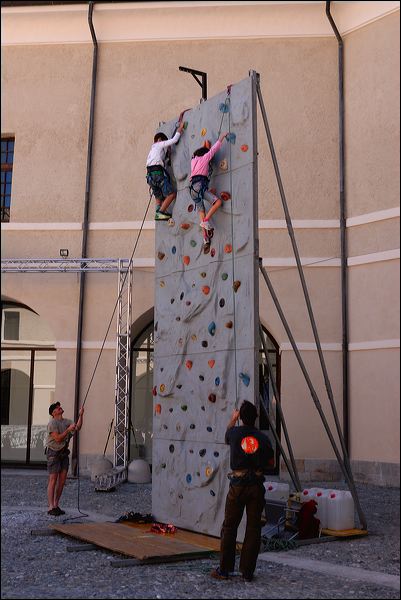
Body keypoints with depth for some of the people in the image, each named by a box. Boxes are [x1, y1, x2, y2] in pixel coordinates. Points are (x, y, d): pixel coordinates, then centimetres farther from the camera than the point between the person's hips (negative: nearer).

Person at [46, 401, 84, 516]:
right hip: (54, 453, -7)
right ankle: (51, 508, -7)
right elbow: (58, 439, -18)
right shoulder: (52, 423, -10)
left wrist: (81, 415, -14)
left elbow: (78, 427, -5)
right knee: (53, 480, -8)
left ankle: (56, 506, 13)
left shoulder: (67, 422, 11)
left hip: (64, 453, 7)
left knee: (62, 480, 5)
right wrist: (68, 430, -20)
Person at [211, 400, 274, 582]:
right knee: (253, 529, 8)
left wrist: (232, 419, 40)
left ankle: (224, 569, 13)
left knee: (229, 527, 9)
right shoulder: (263, 438, -1)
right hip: (257, 486, 1)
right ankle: (247, 572, 11)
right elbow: (270, 461, 10)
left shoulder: (235, 433, -2)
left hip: (238, 485, -1)